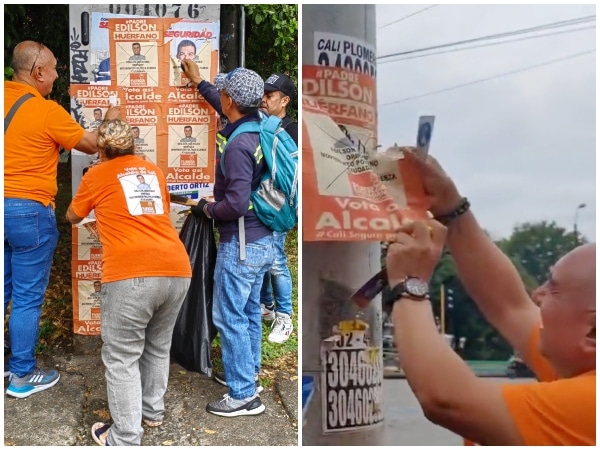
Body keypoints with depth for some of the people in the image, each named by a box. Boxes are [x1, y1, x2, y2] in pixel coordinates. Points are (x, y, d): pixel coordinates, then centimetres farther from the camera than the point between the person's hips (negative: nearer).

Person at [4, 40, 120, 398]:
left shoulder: (7, 98, 4)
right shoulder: (47, 112, -14)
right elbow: (92, 144, -2)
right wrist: (110, 121, 17)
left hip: (5, 207, 7)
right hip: (29, 211, -7)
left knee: (5, 292, 17)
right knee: (27, 298, 4)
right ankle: (23, 376, 14)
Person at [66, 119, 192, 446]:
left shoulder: (96, 175, 10)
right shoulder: (153, 170, 20)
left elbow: (72, 217, 26)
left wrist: (98, 212, 48)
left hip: (131, 274, -5)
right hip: (177, 270, 5)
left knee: (121, 357, 6)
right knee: (158, 346, 23)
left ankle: (126, 438, 10)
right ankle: (153, 411, 36)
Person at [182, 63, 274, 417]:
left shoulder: (238, 145, -24)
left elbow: (236, 204, -28)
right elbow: (229, 111, 24)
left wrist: (207, 210, -8)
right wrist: (199, 82, 33)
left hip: (241, 244, -9)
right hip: (263, 240, 9)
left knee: (229, 317, 1)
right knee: (250, 312, 19)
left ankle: (244, 396, 9)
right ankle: (248, 374, 33)